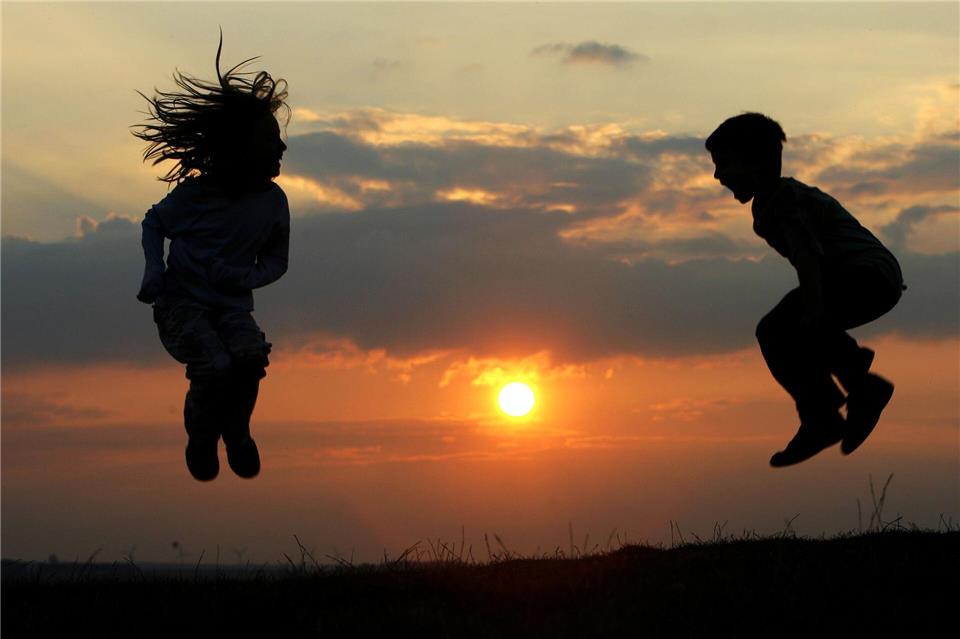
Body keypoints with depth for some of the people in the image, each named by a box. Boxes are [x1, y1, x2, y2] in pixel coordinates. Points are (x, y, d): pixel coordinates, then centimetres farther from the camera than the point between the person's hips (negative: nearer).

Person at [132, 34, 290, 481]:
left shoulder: (272, 201, -2)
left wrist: (245, 277, -10)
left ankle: (236, 431, -2)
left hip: (231, 305, 3)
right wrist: (153, 269, -8)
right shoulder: (195, 193, -10)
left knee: (251, 356, -30)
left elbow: (276, 261, 11)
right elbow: (153, 224, 10)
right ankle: (201, 441, 0)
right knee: (215, 366, -30)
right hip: (182, 302, -2)